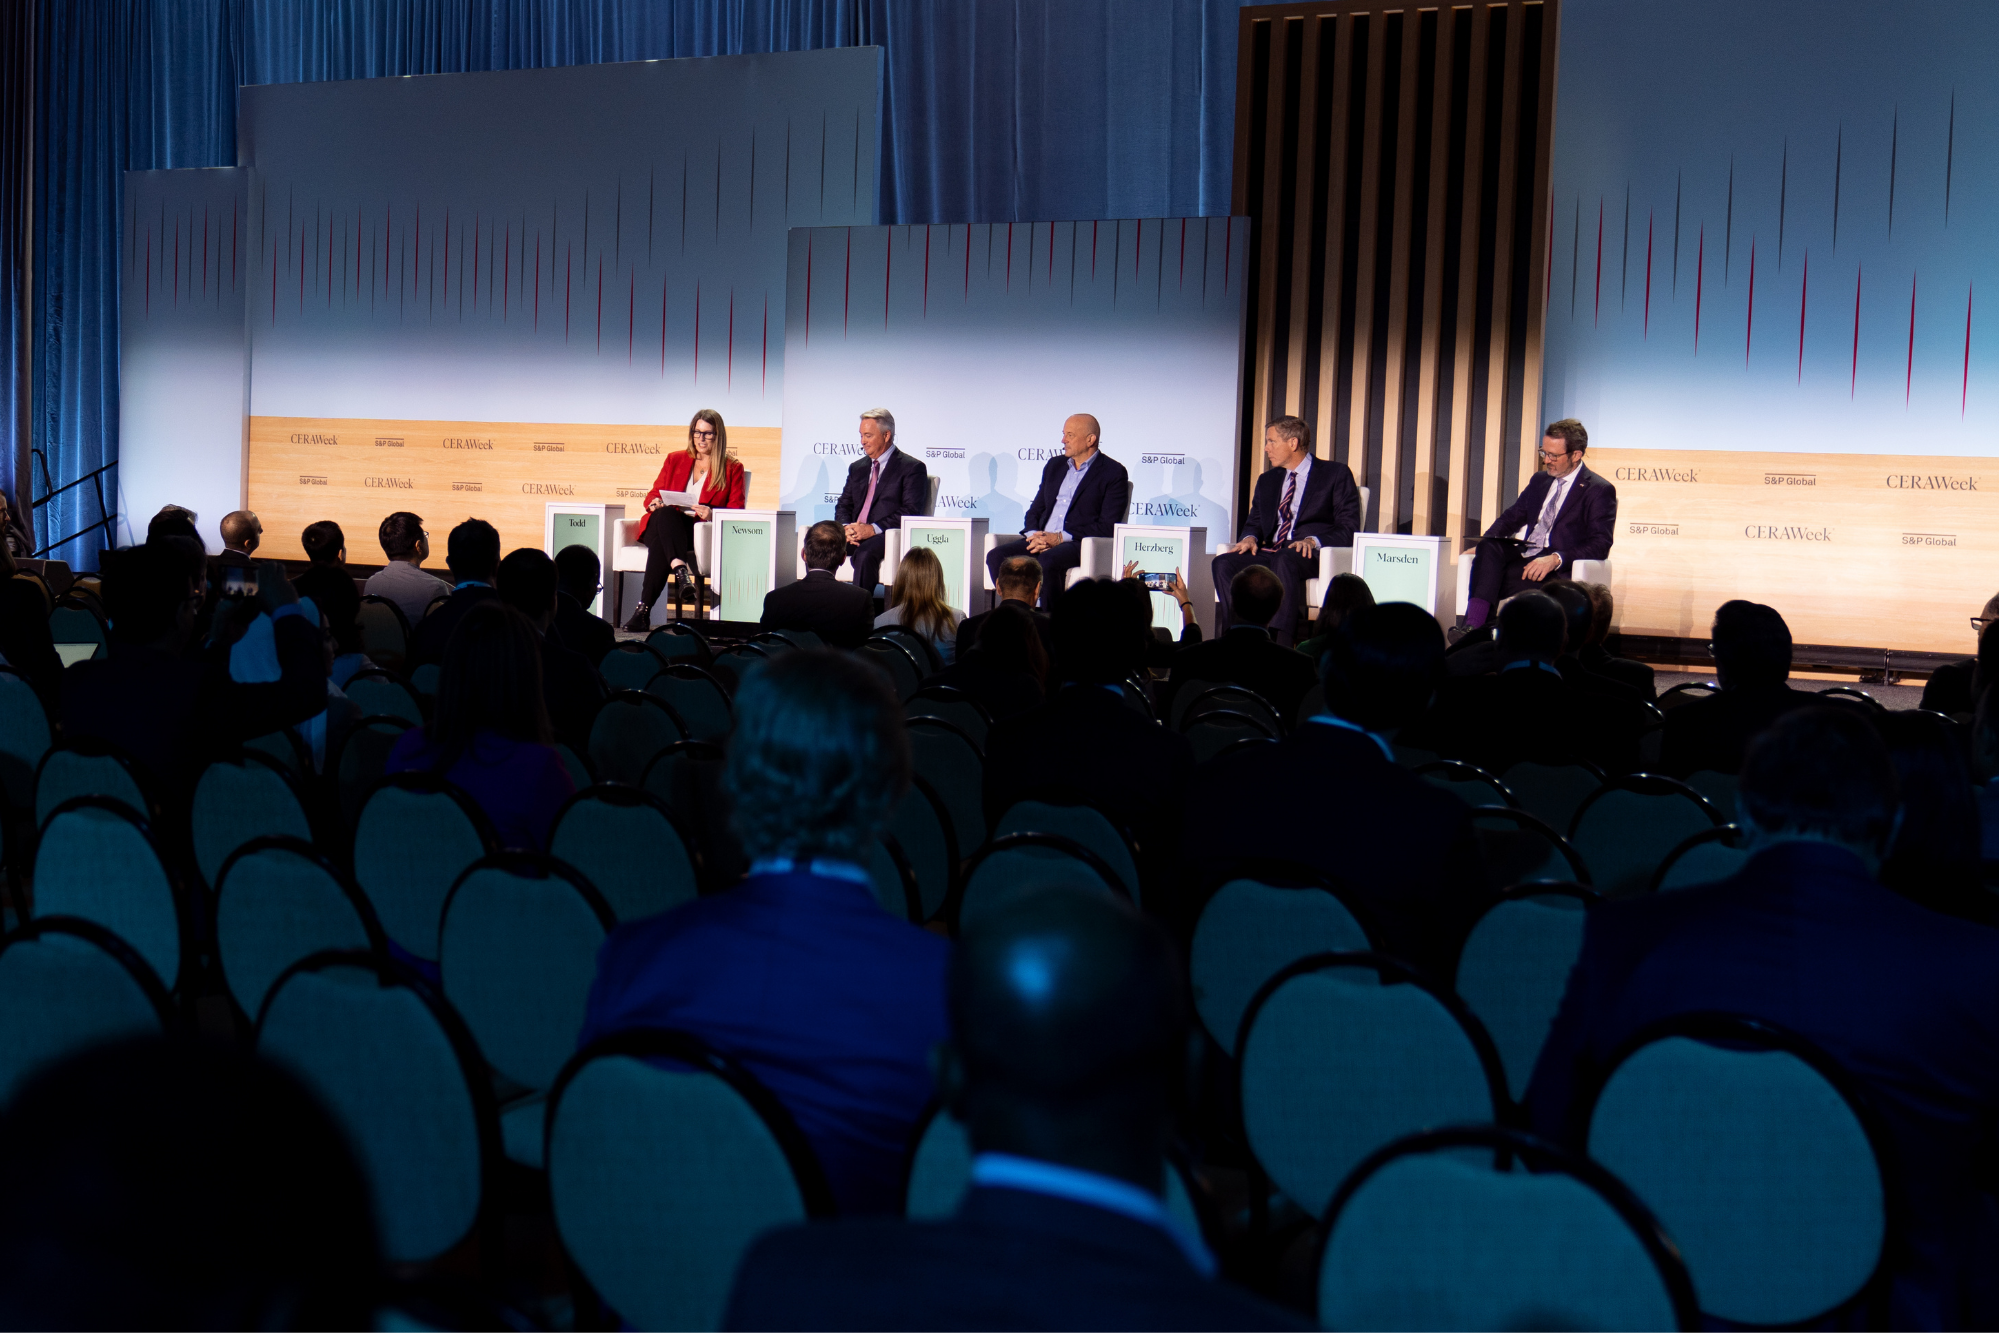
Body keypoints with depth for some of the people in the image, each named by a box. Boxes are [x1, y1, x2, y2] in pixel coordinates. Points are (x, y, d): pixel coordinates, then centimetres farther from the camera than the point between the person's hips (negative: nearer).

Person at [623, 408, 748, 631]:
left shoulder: (732, 469, 14)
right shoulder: (675, 460, 23)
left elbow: (736, 511, 4)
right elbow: (654, 494, 19)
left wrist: (712, 514, -19)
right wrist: (654, 503, -8)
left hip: (702, 531, -2)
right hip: (665, 525, 3)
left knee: (661, 543, -37)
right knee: (665, 514, -38)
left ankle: (643, 611, -49)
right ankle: (680, 570, -58)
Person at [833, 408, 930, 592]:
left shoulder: (912, 468, 2)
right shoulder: (857, 468, 24)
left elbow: (911, 511, -8)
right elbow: (843, 506, 21)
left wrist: (874, 529, -18)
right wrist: (846, 527, -4)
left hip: (887, 535, -6)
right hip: (854, 535, 6)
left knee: (865, 553, -38)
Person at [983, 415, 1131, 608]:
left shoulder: (1113, 472, 0)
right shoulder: (1055, 465, 21)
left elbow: (1107, 526, -8)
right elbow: (1035, 510, 22)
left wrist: (1061, 538, -15)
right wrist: (1034, 535, -3)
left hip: (1080, 543, -6)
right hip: (1041, 539, 6)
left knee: (1047, 561, -38)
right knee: (996, 556, -20)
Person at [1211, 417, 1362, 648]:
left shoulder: (1336, 474, 4)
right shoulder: (1268, 480, 23)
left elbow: (1349, 529, -3)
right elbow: (1255, 522, 23)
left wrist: (1313, 541, -21)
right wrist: (1250, 538, -3)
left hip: (1315, 555, -6)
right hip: (1272, 553, 6)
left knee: (1284, 560, -40)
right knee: (1223, 563, -23)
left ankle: (1281, 644, -48)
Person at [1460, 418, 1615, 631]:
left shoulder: (1600, 491, -1)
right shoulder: (1540, 480, 21)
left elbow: (1600, 545, -11)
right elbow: (1511, 518, 24)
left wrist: (1555, 559, -26)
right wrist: (1483, 545, 1)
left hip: (1561, 569, -6)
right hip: (1525, 556, 6)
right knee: (1489, 548, -28)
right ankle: (1473, 626, -43)